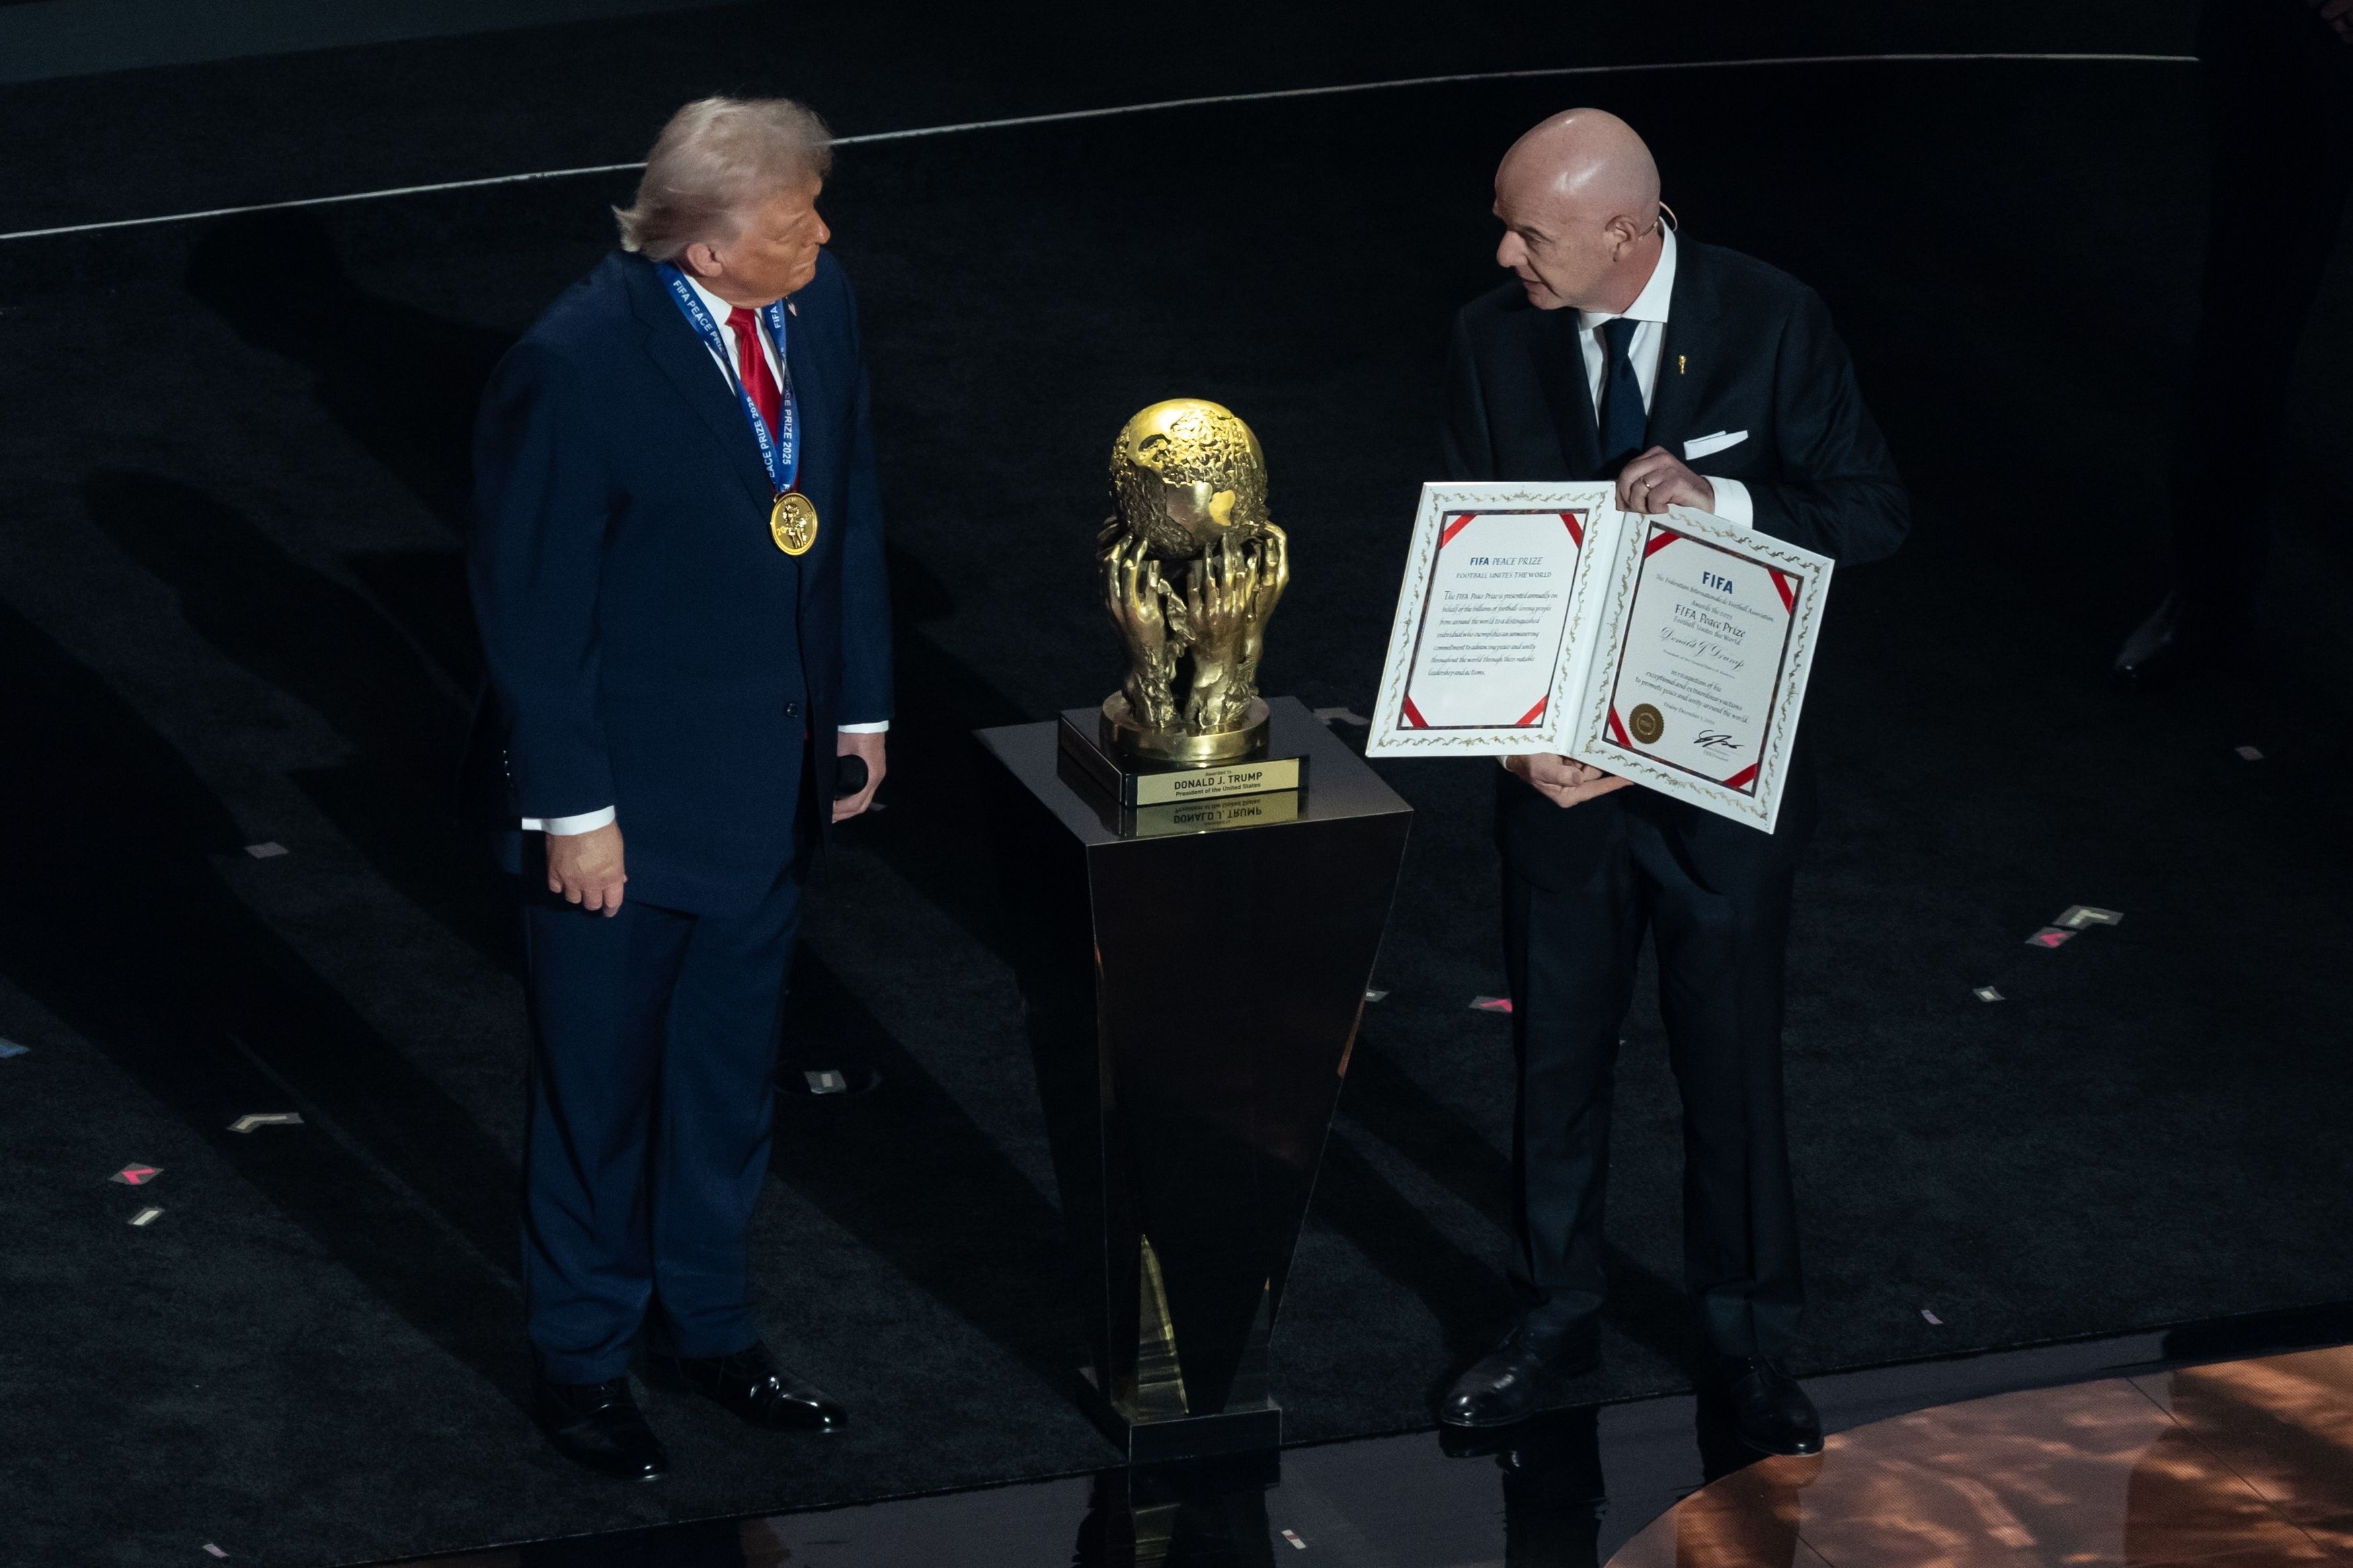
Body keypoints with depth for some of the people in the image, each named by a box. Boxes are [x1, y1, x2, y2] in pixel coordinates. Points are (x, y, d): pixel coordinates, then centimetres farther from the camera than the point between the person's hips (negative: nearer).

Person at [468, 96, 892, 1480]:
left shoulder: (820, 305, -6)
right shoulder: (580, 366, -25)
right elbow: (534, 606, -19)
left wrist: (860, 705, 12)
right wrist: (571, 808, -16)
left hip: (772, 784, 6)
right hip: (629, 802, -6)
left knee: (731, 1079, 21)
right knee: (601, 1092, 13)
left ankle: (708, 1321, 40)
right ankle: (583, 1358, 31)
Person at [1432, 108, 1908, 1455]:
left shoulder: (1773, 323, -13)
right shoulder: (1494, 341, -6)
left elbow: (1876, 512, -9)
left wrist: (1724, 501, -27)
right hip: (1560, 763, 2)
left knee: (1735, 1055, 10)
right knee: (1558, 1053, 14)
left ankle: (1752, 1341, 27)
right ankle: (1558, 1317, 33)